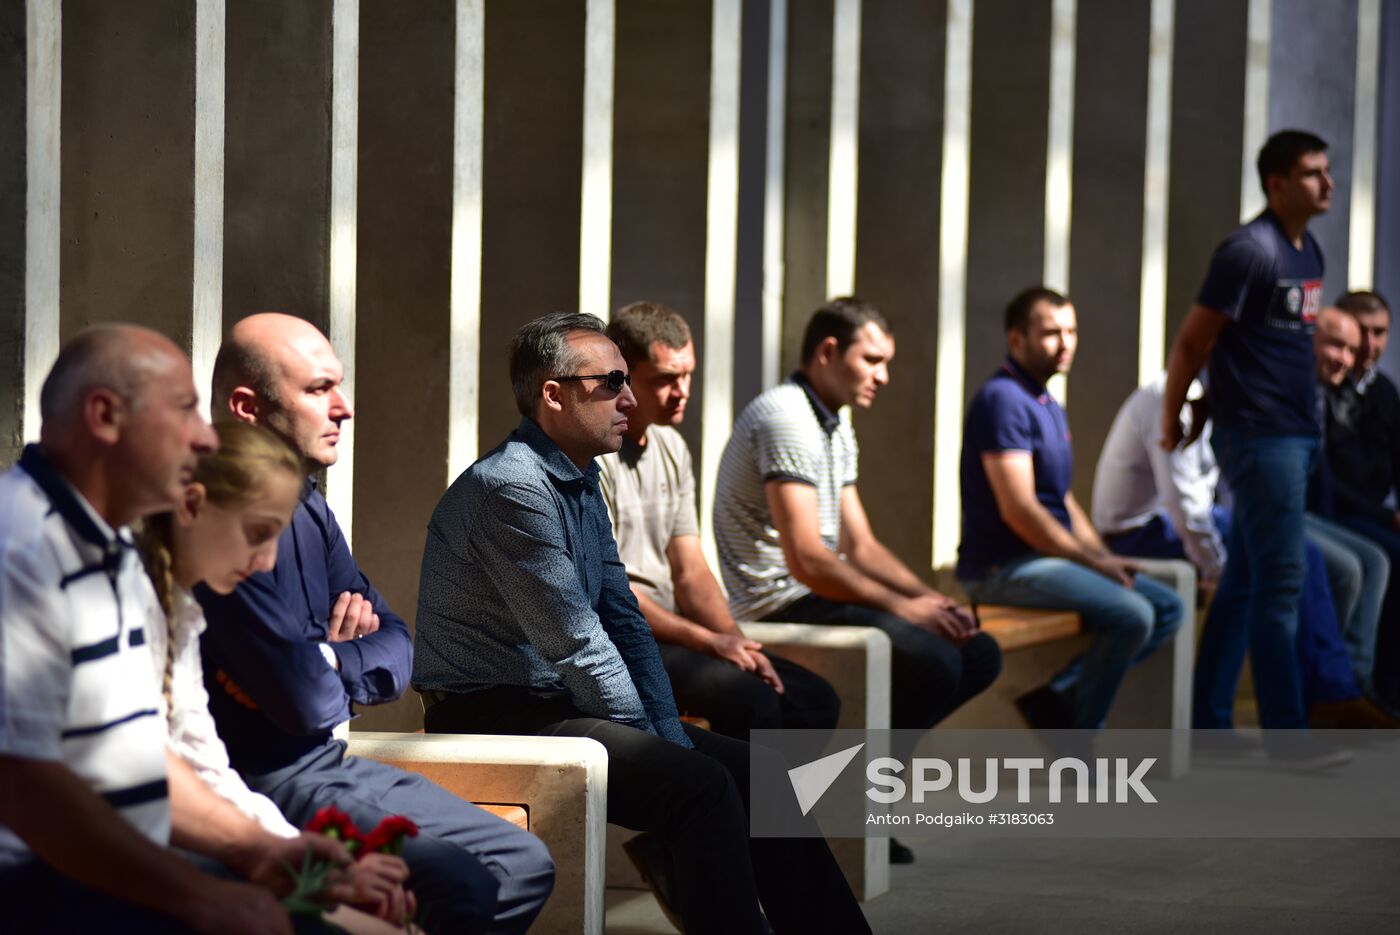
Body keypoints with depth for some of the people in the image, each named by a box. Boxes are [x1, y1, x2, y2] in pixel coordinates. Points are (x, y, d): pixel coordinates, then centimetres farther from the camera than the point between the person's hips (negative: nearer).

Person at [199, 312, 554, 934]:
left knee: (523, 865, 9)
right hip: (262, 783, -10)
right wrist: (339, 660, -2)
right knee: (460, 885, -23)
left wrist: (333, 661, -10)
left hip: (329, 766, 10)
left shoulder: (307, 508, 11)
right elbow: (307, 699, -24)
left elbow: (396, 651, 11)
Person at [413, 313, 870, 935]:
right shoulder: (512, 487, -19)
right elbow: (577, 646, -19)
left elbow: (625, 622, 13)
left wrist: (670, 736, 2)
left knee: (749, 768, 3)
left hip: (557, 704, 10)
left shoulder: (583, 484, 12)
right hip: (496, 715, -10)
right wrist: (652, 743, -10)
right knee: (699, 785, -24)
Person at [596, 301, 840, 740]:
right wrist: (711, 641, -20)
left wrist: (736, 642, -4)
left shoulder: (671, 448, 15)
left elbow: (690, 571, 13)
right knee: (748, 697, -28)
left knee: (814, 699, -3)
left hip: (665, 631, 9)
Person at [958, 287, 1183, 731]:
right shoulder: (1003, 400, -14)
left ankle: (1057, 696, -1)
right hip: (1004, 566, -10)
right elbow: (1018, 509, -21)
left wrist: (1105, 557, 6)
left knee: (1166, 607, 7)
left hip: (1047, 557, 10)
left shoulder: (1047, 406, 18)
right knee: (1130, 615, -25)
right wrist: (1094, 563, -14)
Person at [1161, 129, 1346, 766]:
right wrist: (1171, 424, -4)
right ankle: (1286, 736, -4)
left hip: (1297, 435, 9)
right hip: (1259, 437, -9)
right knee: (1280, 582, -7)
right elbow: (1191, 341, -10)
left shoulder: (1310, 252, 13)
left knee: (1244, 580, 13)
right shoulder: (1250, 251, -14)